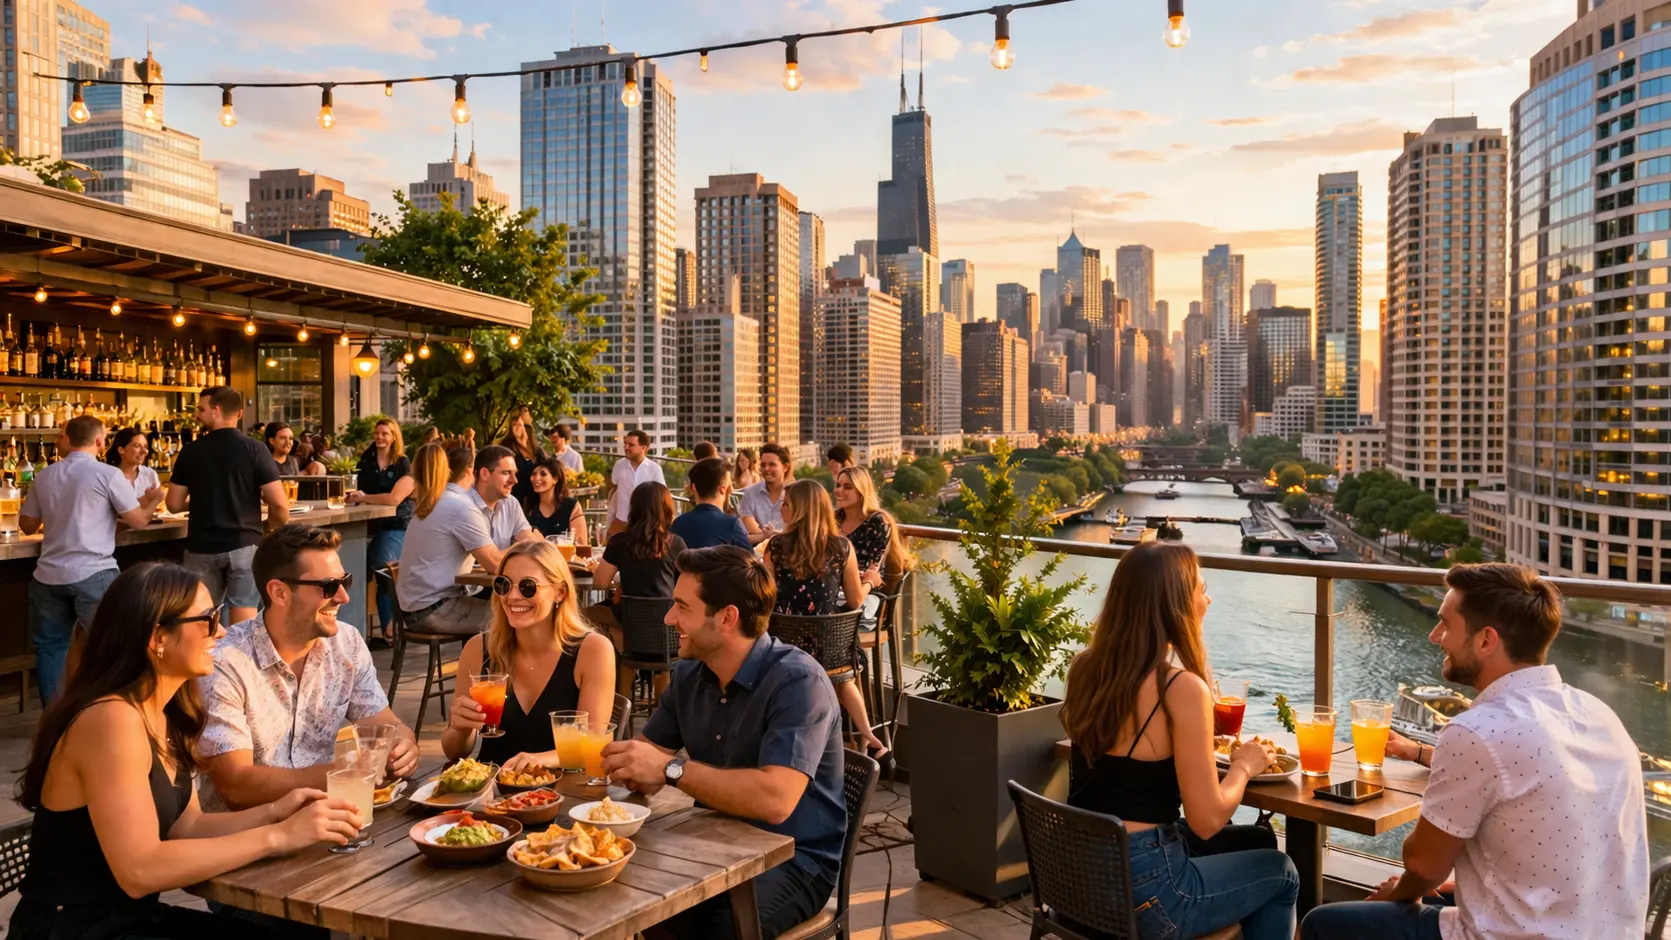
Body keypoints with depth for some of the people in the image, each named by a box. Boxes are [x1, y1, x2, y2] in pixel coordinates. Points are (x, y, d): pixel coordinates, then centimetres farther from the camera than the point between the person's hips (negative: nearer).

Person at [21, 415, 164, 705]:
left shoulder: (44, 476, 8)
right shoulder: (108, 474, -7)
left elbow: (27, 525, 17)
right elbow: (139, 521, -5)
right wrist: (153, 499, 14)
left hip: (48, 575, 5)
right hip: (92, 574, -5)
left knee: (50, 646, 13)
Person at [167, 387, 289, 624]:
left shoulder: (190, 451, 0)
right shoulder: (255, 449, -7)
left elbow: (174, 504, 5)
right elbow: (279, 505, -13)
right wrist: (271, 532, 7)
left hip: (202, 546, 2)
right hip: (244, 543, -2)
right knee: (244, 617, 0)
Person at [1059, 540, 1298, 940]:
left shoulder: (1086, 668, 1)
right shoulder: (1182, 687, -21)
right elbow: (1207, 820, -17)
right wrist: (1244, 765, 1)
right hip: (1141, 889, -7)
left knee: (1259, 842, 28)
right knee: (1281, 872, 21)